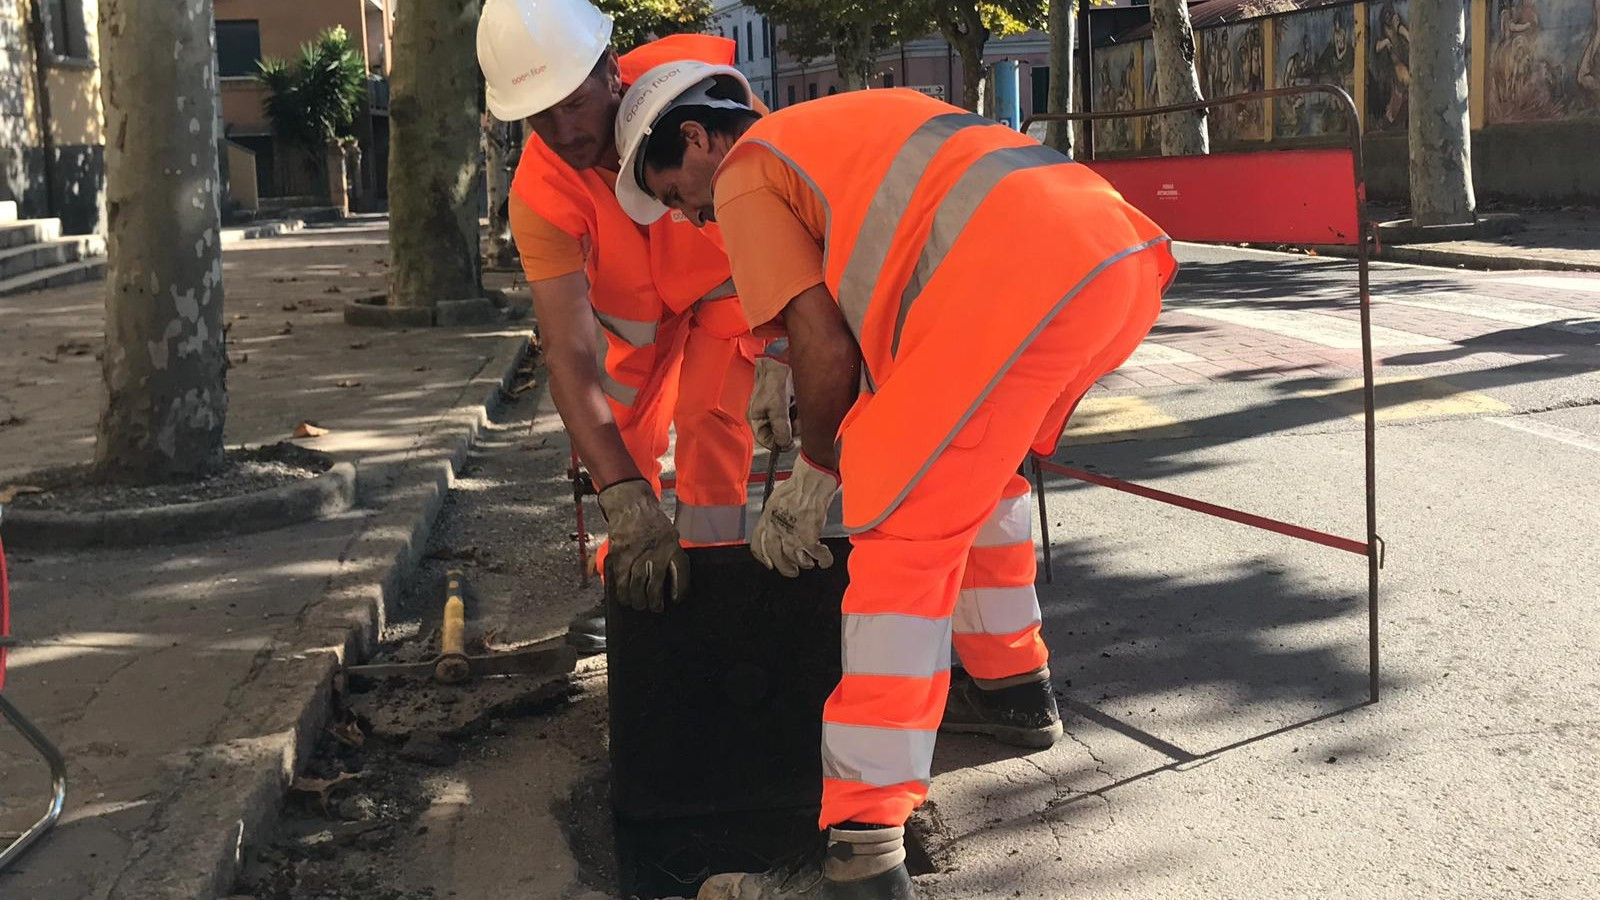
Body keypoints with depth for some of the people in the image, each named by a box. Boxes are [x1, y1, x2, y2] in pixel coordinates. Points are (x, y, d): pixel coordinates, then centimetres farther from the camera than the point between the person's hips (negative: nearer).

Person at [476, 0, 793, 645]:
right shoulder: (538, 195, -33)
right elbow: (570, 356, -39)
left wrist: (782, 353, -44)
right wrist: (631, 510, -49)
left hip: (729, 276, -2)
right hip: (636, 297, 2)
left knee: (710, 424, -16)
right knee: (624, 436, 4)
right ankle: (628, 590, 27)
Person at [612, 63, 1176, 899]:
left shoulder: (746, 174, 12)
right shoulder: (850, 122, 37)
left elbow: (825, 349, 4)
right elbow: (879, 314, 36)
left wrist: (817, 476, 19)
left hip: (1022, 280, -9)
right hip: (1126, 258, 9)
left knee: (901, 538, -7)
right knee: (978, 463, 31)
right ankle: (1012, 686, 40)